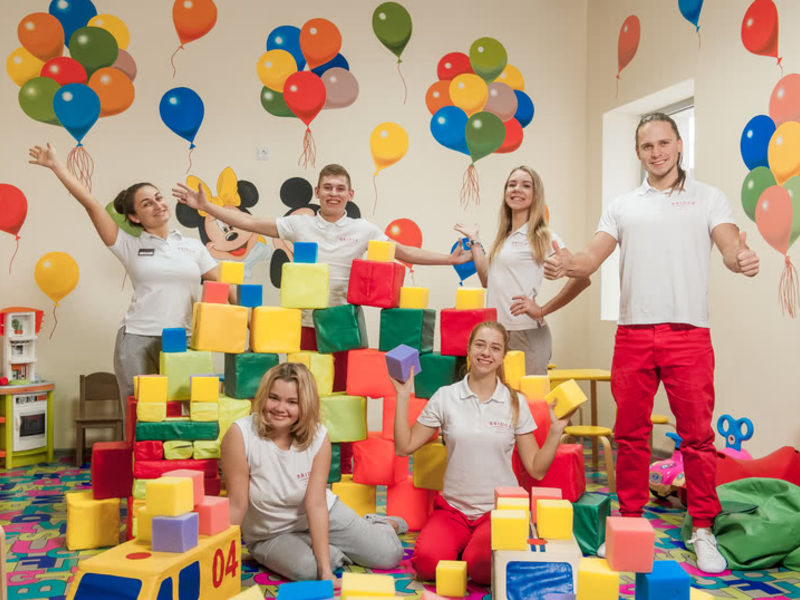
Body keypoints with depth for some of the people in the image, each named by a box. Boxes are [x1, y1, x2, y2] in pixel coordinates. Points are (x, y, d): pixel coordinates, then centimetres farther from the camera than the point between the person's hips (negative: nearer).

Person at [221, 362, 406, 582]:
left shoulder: (319, 436, -19)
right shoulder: (240, 434, -26)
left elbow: (316, 504, -22)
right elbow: (237, 504, -22)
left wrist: (326, 570, -26)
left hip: (323, 516, 2)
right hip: (271, 536, -1)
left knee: (389, 555, -6)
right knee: (305, 568, -32)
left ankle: (377, 525, 30)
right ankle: (339, 551, 3)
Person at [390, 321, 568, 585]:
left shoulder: (515, 404, 2)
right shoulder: (445, 397, 2)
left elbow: (536, 469, 3)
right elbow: (404, 447, 1)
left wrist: (556, 430, -9)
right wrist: (403, 396, -4)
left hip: (499, 508, -1)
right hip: (452, 508, 1)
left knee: (483, 566, -30)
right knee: (428, 561, -26)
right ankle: (462, 544, 6)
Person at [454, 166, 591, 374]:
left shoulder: (543, 237, -6)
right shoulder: (503, 237, 15)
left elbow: (582, 279, -16)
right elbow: (488, 280, 17)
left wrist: (542, 310, -13)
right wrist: (474, 241, 21)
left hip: (527, 334, -7)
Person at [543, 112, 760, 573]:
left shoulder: (708, 198, 9)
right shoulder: (623, 206, 15)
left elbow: (731, 246, -6)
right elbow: (592, 258, 7)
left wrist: (742, 258, -30)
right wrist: (568, 265, -15)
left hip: (689, 332, -2)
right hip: (633, 333, 2)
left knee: (697, 435, 0)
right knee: (630, 433, 8)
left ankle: (703, 531, 13)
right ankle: (630, 523, 20)